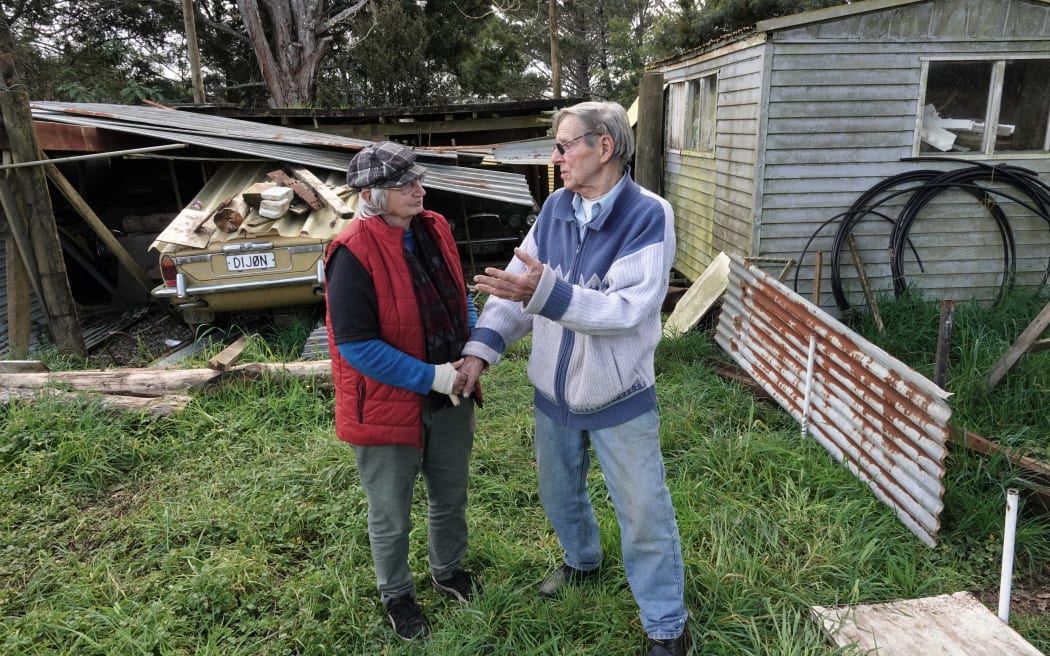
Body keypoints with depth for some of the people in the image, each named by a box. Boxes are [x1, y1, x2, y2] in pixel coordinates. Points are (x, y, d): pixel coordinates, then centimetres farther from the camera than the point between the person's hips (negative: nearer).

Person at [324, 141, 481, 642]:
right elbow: (356, 346, -24)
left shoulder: (434, 229, -2)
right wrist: (431, 376, -23)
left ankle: (448, 569, 51)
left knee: (450, 494, 25)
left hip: (449, 395, 7)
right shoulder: (353, 254, -24)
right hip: (388, 403, -6)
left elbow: (460, 297, 11)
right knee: (391, 514, 15)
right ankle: (396, 595, 42)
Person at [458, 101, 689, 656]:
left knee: (644, 516, 7)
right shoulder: (555, 207, -2)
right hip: (553, 392, 6)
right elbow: (516, 284, -2)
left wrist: (546, 293, -39)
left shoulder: (649, 216, -20)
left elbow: (628, 308, -30)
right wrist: (482, 346, -15)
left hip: (619, 399, -5)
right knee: (559, 493, 25)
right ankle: (581, 561, 55)